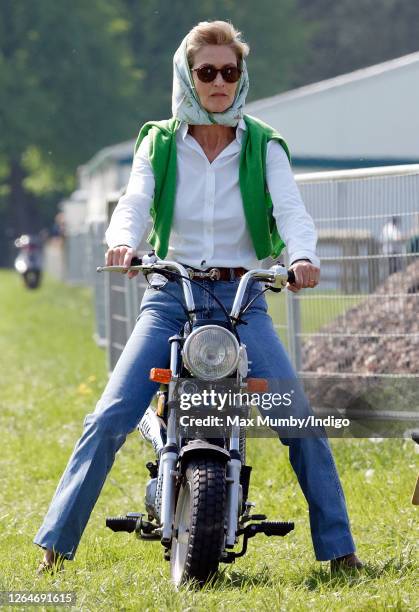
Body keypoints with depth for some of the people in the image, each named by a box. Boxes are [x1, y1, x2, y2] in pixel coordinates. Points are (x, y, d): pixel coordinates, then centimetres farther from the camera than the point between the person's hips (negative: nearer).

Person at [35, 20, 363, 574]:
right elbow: (134, 202, -11)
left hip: (243, 299, 0)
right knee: (109, 418, -14)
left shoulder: (263, 146, 2)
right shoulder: (159, 143, 4)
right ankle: (55, 543, -7)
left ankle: (338, 549, -1)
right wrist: (123, 241, -35)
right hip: (171, 297, 0)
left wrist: (302, 255, -35)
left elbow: (291, 210, -12)